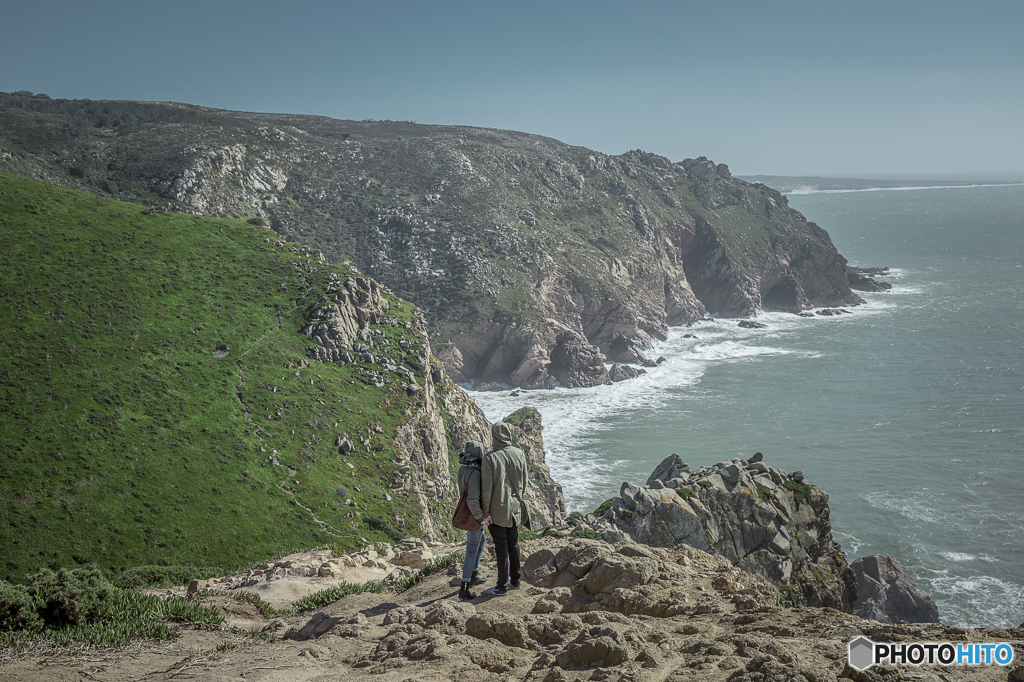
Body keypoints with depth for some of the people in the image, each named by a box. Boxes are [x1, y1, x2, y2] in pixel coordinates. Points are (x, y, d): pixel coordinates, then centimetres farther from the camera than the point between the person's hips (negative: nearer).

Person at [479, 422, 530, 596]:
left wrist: (485, 512, -9)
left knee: (501, 548, 2)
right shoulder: (519, 454, -3)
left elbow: (486, 488, -17)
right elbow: (524, 482, 6)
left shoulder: (490, 458, -19)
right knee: (513, 544, 18)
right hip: (515, 508, 5)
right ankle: (514, 580, 29)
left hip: (498, 510, -5)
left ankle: (502, 586, 11)